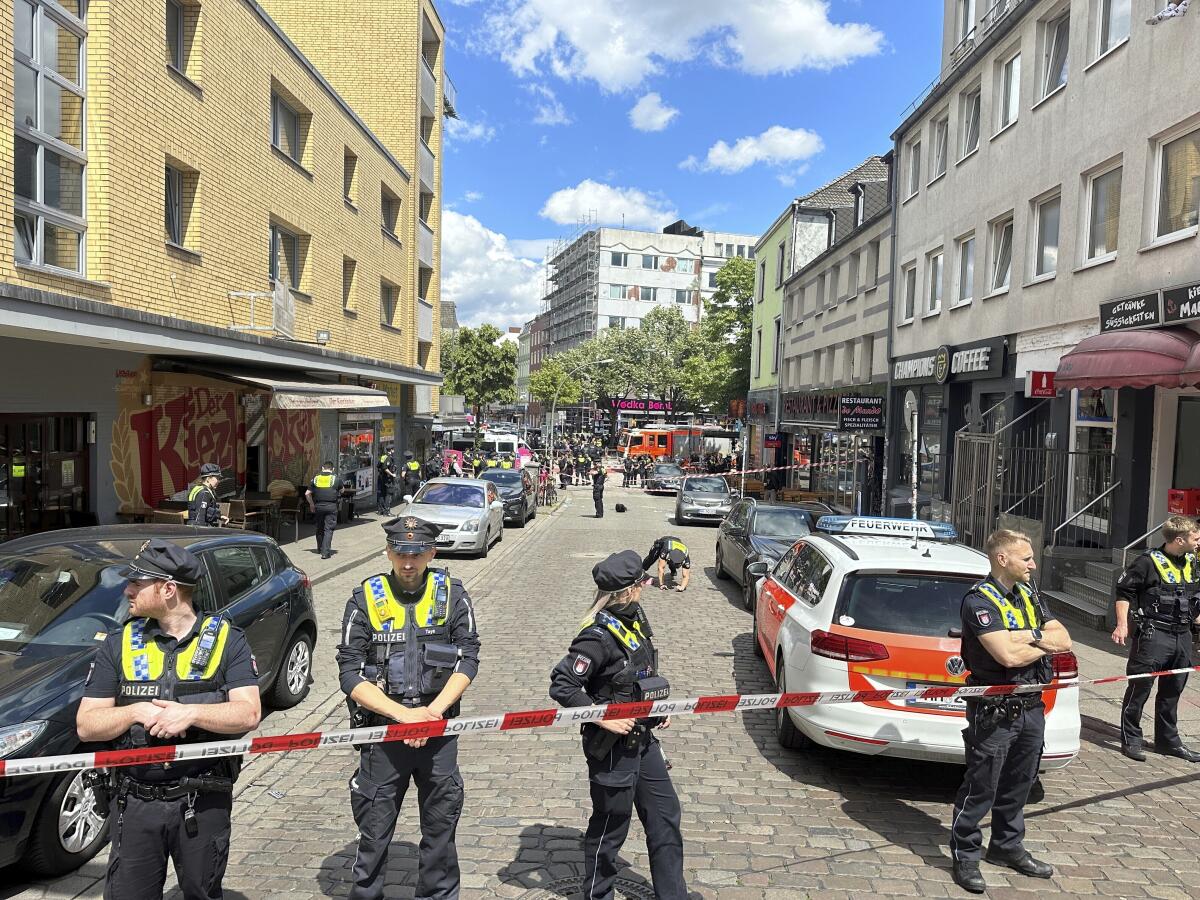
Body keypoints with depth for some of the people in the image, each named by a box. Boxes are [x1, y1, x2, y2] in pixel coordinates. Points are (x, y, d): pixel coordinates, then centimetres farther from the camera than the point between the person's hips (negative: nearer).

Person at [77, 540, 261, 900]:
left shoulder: (226, 640, -5)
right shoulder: (119, 644, 2)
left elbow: (249, 714, -13)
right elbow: (86, 725, 0)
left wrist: (191, 712, -26)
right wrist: (136, 712, -17)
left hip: (204, 803, -2)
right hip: (135, 803, 2)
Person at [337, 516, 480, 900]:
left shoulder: (452, 594, -1)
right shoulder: (365, 599, -5)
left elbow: (468, 659, -4)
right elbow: (350, 673, -8)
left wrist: (434, 711, -16)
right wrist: (404, 714, -18)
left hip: (439, 731, 1)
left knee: (441, 827, 15)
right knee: (374, 831, 10)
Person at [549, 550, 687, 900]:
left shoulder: (636, 618, 1)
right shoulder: (599, 637, -26)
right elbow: (561, 686, -26)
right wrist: (603, 718, -25)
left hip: (643, 740, 9)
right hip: (613, 746, -8)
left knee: (665, 816, 17)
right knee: (610, 827, 10)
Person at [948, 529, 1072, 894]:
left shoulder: (1028, 596, 11)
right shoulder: (979, 600, -16)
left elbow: (1064, 641, 6)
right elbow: (1008, 656, -25)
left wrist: (1032, 636, -13)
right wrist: (1046, 645, -7)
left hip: (1032, 708, 8)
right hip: (995, 712, -8)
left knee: (1018, 784, 19)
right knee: (981, 788, 1)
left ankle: (1008, 846, 36)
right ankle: (965, 856, 14)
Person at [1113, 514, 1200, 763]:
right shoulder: (1149, 561, -12)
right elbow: (1124, 590, -10)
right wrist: (1122, 624, -15)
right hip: (1153, 635, -7)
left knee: (1172, 690, 16)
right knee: (1140, 687, -1)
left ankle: (1168, 741, 28)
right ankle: (1130, 739, 9)